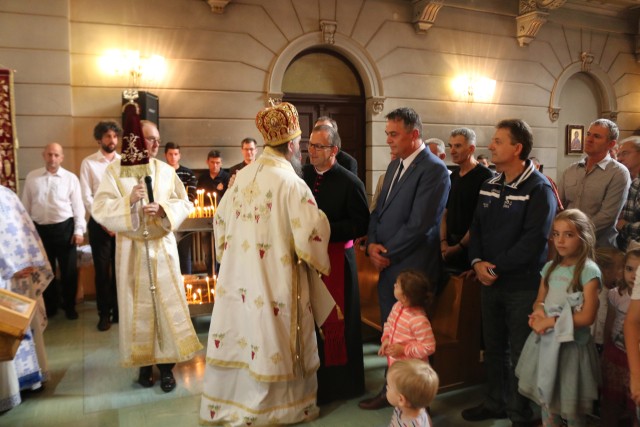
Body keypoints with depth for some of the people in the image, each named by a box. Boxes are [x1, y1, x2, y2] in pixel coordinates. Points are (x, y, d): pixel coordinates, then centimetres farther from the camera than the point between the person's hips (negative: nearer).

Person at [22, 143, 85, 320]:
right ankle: (49, 306, 31)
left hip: (64, 228, -2)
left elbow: (78, 206, -2)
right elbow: (25, 205, 8)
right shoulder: (32, 177, 5)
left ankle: (69, 306, 23)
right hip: (40, 229, 2)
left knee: (69, 270, 5)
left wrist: (79, 230, -7)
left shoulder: (71, 178, -1)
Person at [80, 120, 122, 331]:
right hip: (99, 222, -2)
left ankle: (120, 311, 19)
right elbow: (86, 197, -4)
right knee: (102, 270, 3)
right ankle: (104, 314, 15)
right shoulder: (88, 163, 0)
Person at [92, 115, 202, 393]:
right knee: (138, 306, 6)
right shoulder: (114, 170, -2)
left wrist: (163, 209, -17)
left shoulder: (166, 170, 3)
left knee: (167, 303, 2)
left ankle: (166, 365, 12)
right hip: (132, 249, -1)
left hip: (163, 247, 2)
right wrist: (129, 201, -23)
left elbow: (185, 204, 1)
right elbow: (100, 209, -9)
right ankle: (144, 363, 20)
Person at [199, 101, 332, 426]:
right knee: (269, 340, 7)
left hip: (239, 277, 6)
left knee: (240, 335, 16)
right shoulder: (291, 183, -17)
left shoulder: (244, 175, 3)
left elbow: (221, 218, 12)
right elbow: (310, 235, -18)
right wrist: (321, 219, 3)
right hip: (274, 280, -6)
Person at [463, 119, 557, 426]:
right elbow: (477, 227, 9)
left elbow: (533, 240, -20)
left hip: (522, 284, -6)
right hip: (489, 281, 7)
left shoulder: (539, 189, -13)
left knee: (520, 352, 5)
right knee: (493, 346, 17)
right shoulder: (489, 185, 10)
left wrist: (497, 267, -16)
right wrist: (477, 262, -7)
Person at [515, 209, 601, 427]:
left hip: (571, 344, -6)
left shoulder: (589, 270, -14)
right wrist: (538, 313, -11)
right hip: (546, 341, 6)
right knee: (546, 398, 18)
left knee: (572, 407, 10)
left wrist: (551, 321, -18)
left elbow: (587, 317, -18)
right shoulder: (550, 267, 5)